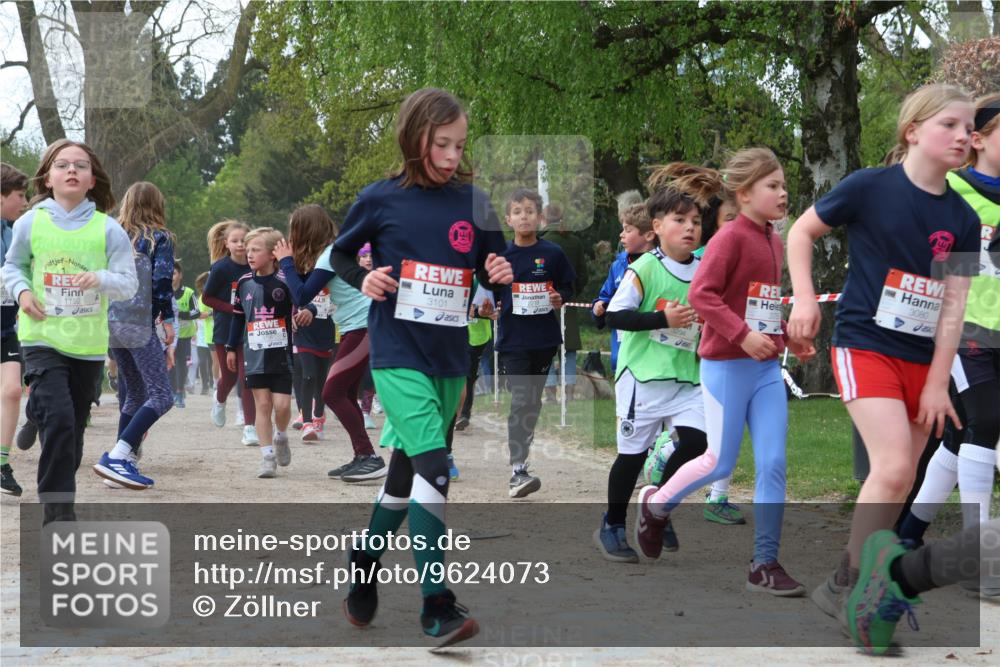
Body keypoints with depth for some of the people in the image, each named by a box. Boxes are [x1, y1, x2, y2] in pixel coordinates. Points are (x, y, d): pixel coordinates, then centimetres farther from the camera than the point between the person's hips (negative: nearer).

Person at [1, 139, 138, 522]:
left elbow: (129, 284, -3)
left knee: (74, 427, 14)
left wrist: (101, 279, -23)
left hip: (88, 343, 2)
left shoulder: (108, 228, -4)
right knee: (59, 418, -18)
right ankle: (58, 510, -11)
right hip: (42, 337, -2)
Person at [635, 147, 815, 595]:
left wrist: (791, 338, 10)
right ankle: (656, 504, 28)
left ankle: (765, 564, 5)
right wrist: (743, 335, -26)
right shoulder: (730, 238, -12)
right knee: (720, 463, 1)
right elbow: (700, 294, -20)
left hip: (766, 367, 7)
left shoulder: (774, 242, 12)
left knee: (773, 463, 0)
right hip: (726, 366, -7)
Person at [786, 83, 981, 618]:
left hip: (922, 359, 5)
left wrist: (937, 382, -3)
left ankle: (866, 583, 23)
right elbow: (802, 232, 4)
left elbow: (953, 306, 1)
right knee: (894, 468, -19)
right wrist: (804, 299, -6)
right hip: (864, 345, -5)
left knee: (898, 480, 7)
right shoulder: (868, 188, -9)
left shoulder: (963, 220, 3)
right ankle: (843, 586, -5)